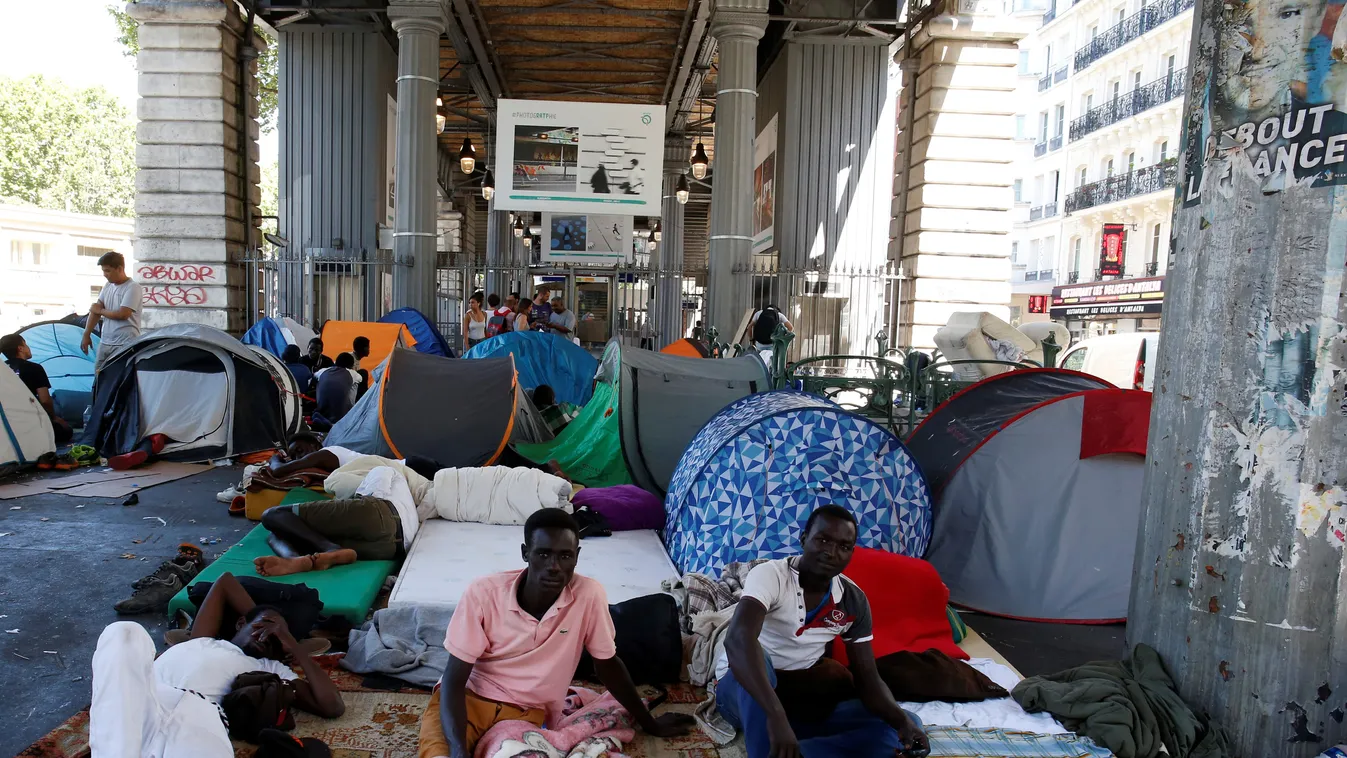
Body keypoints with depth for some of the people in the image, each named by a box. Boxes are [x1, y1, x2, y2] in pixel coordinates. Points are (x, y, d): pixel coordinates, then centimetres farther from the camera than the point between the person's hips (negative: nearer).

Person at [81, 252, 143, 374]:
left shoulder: (133, 287, -12)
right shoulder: (108, 286, 13)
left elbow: (122, 314, -19)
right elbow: (96, 310, 11)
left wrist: (100, 310, -3)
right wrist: (86, 335, 5)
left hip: (125, 346, -8)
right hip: (105, 343, 8)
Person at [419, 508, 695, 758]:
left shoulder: (589, 595, -17)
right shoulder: (483, 593, -21)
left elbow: (607, 663, 0)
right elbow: (454, 679, -15)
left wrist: (649, 724, 11)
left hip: (526, 711, 2)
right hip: (467, 696, -2)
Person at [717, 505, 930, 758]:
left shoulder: (855, 601, -5)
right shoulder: (770, 575, -23)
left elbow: (868, 679, -4)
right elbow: (738, 639, -42)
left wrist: (901, 719, -26)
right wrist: (776, 716, -54)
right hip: (744, 693, -5)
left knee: (908, 726, -14)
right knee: (757, 656, -40)